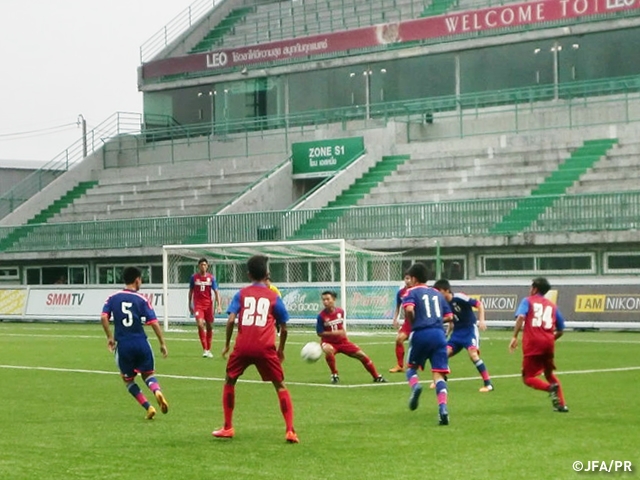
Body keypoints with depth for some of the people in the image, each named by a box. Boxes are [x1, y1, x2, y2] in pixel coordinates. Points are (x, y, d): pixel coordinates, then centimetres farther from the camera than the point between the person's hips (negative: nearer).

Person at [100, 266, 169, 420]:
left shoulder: (113, 298, 5)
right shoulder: (141, 300, -1)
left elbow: (104, 317, -8)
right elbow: (154, 322, -6)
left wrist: (110, 337, 2)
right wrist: (162, 344, -1)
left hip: (122, 345, 1)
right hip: (141, 343, -1)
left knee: (128, 379, 18)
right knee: (148, 374, 18)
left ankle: (148, 407, 4)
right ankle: (157, 391, -15)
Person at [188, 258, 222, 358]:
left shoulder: (211, 278, 1)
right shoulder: (194, 277, 1)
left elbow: (216, 292, -1)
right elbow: (191, 291, 11)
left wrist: (219, 305, -10)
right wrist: (190, 305, 12)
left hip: (208, 304, 2)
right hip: (198, 304, -2)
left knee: (209, 327, 7)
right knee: (200, 324, -20)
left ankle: (208, 350, 20)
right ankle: (204, 349, -15)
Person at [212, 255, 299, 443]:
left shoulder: (241, 294, 11)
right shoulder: (274, 297, 11)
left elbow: (231, 320, 0)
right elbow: (283, 328, 12)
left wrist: (227, 345, 10)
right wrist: (281, 349, 28)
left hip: (243, 346, 0)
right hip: (266, 348, 0)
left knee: (229, 381, 23)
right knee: (280, 385, 11)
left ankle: (227, 428, 22)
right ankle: (290, 431, -1)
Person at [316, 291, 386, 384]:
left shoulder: (340, 311, -4)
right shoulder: (321, 316, -17)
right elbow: (319, 333, -14)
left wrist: (343, 332, 1)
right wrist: (334, 333, -24)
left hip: (342, 341, 4)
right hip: (329, 342, -4)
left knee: (362, 355, -1)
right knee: (328, 350, -40)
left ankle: (377, 377, 17)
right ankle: (334, 375, -17)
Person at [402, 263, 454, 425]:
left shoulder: (412, 292, 6)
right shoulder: (437, 293, 22)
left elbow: (409, 309, -14)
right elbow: (449, 316, 19)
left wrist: (412, 323, 3)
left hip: (420, 334, -3)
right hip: (439, 334, 3)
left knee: (411, 367, 19)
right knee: (439, 374, -2)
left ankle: (415, 386, -14)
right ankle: (443, 407, -21)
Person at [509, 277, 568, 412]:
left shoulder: (527, 301, 9)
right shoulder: (552, 305, 19)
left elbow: (521, 317, -12)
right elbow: (560, 330, 20)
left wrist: (514, 337, -14)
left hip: (532, 344, -4)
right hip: (548, 343, 4)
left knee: (528, 378, 3)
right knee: (549, 374, 24)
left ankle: (550, 387, -25)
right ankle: (561, 404, 12)